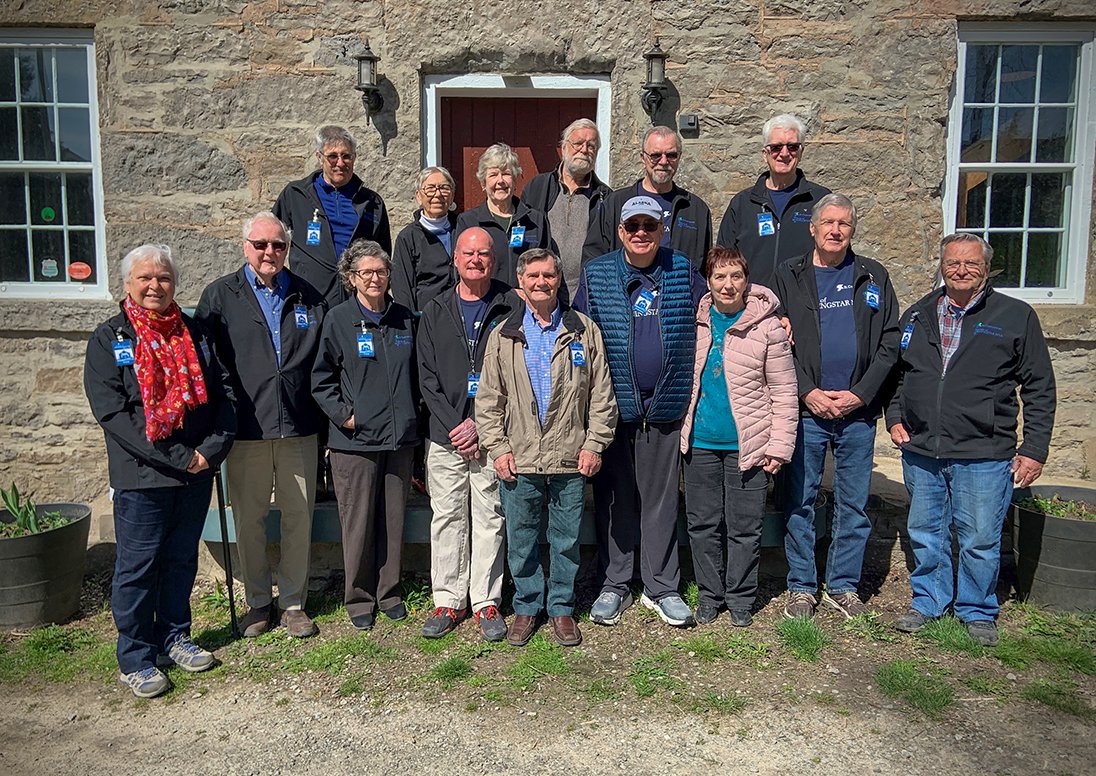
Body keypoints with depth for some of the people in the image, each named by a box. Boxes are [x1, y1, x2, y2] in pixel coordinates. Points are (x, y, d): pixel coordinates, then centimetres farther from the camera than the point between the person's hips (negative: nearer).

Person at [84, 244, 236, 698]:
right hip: (141, 475, -4)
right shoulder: (110, 339, -3)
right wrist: (176, 457, -17)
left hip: (196, 473, 4)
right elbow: (112, 412, -12)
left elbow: (224, 395, 5)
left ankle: (173, 638, 32)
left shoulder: (196, 334, 8)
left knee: (182, 560, 15)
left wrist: (213, 448, -11)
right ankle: (135, 658, 20)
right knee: (137, 567, 5)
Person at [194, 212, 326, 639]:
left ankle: (293, 603, 22)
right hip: (245, 428, -1)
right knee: (249, 520, 8)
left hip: (299, 427, 1)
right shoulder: (219, 295, 4)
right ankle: (258, 602, 26)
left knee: (299, 517, 7)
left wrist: (326, 413, 6)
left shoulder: (309, 297, 10)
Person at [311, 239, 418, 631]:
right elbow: (321, 378, 1)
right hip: (355, 438, -3)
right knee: (358, 522, 3)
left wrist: (411, 414, 10)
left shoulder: (404, 319, 10)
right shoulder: (338, 320, -2)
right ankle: (359, 598, 20)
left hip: (399, 437, 4)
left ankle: (389, 592, 26)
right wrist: (344, 414, -9)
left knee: (394, 520, 10)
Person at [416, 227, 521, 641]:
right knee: (446, 517, 7)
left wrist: (481, 425, -10)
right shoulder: (436, 312, 10)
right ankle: (448, 601, 19)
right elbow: (427, 378, 6)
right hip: (446, 435, 2)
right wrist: (453, 425, -6)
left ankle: (486, 602, 17)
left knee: (490, 518, 4)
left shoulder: (512, 308, 1)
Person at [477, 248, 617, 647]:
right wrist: (497, 447, -2)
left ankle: (561, 608, 26)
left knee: (567, 539, 9)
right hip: (519, 460, 1)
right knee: (521, 539, 9)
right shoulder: (503, 336, 7)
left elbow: (601, 395, 4)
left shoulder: (584, 331, 5)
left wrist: (594, 444, -3)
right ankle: (526, 607, 26)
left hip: (570, 459, 0)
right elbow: (488, 400, 7)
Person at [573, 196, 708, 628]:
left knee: (662, 500, 9)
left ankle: (661, 588, 22)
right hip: (613, 405, 0)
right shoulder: (595, 275, 3)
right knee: (613, 499, 8)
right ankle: (613, 586, 22)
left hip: (666, 407, 1)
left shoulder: (684, 272, 6)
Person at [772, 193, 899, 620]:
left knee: (854, 505, 9)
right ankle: (801, 587, 19)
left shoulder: (873, 277, 8)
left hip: (859, 412, 2)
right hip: (805, 410, -1)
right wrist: (807, 392, -10)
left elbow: (890, 343, 4)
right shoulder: (789, 276, 4)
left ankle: (843, 586, 24)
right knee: (800, 503, 5)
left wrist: (861, 393, -7)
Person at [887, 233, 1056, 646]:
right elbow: (897, 373, 21)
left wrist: (1034, 449, -3)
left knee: (980, 540, 5)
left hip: (984, 456, -3)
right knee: (925, 535, 13)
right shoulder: (917, 316, 10)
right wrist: (895, 417, 7)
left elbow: (1040, 389, 1)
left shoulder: (1017, 316, 0)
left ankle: (978, 612, 26)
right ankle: (928, 602, 31)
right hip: (920, 451, 4)